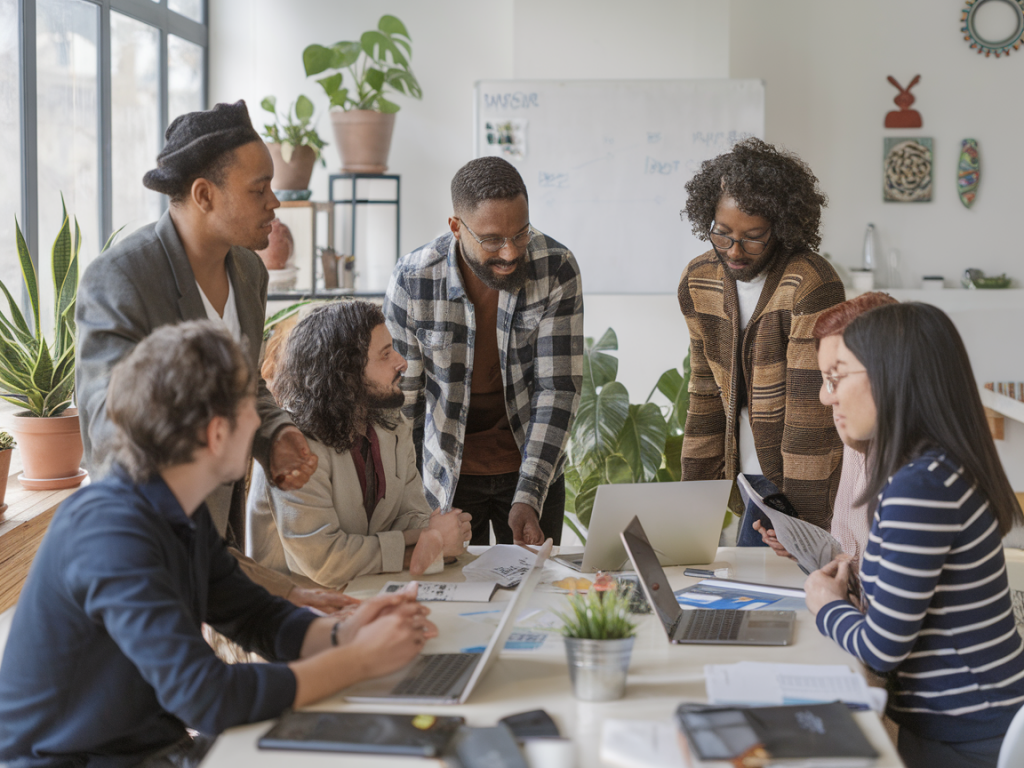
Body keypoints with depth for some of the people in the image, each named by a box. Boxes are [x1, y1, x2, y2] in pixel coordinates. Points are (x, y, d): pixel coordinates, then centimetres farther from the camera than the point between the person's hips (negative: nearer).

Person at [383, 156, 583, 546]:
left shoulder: (556, 269, -17)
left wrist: (529, 497, -23)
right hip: (446, 476, -1)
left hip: (534, 470, 1)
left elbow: (559, 389, -16)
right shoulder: (412, 280, -18)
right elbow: (400, 397, -8)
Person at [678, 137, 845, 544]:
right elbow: (706, 395, 7)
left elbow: (812, 407, -23)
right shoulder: (698, 281, 0)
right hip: (755, 480, 6)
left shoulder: (812, 285, -21)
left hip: (809, 480, -6)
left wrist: (803, 522, -24)